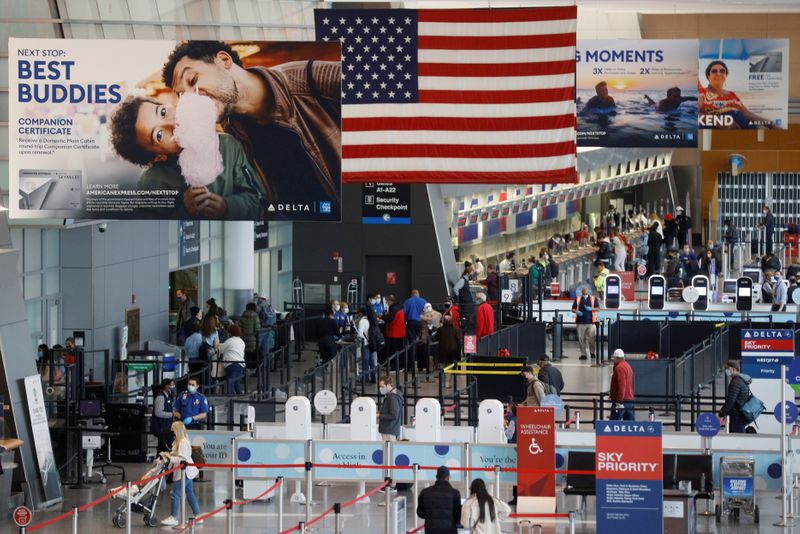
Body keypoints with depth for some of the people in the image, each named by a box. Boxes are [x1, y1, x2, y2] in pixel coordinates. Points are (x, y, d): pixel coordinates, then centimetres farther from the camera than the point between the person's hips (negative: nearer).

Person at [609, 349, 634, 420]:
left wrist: (619, 400, -23)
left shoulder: (619, 368, -15)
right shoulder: (627, 366, 17)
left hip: (620, 401, -10)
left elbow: (621, 385, -23)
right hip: (630, 399, 10)